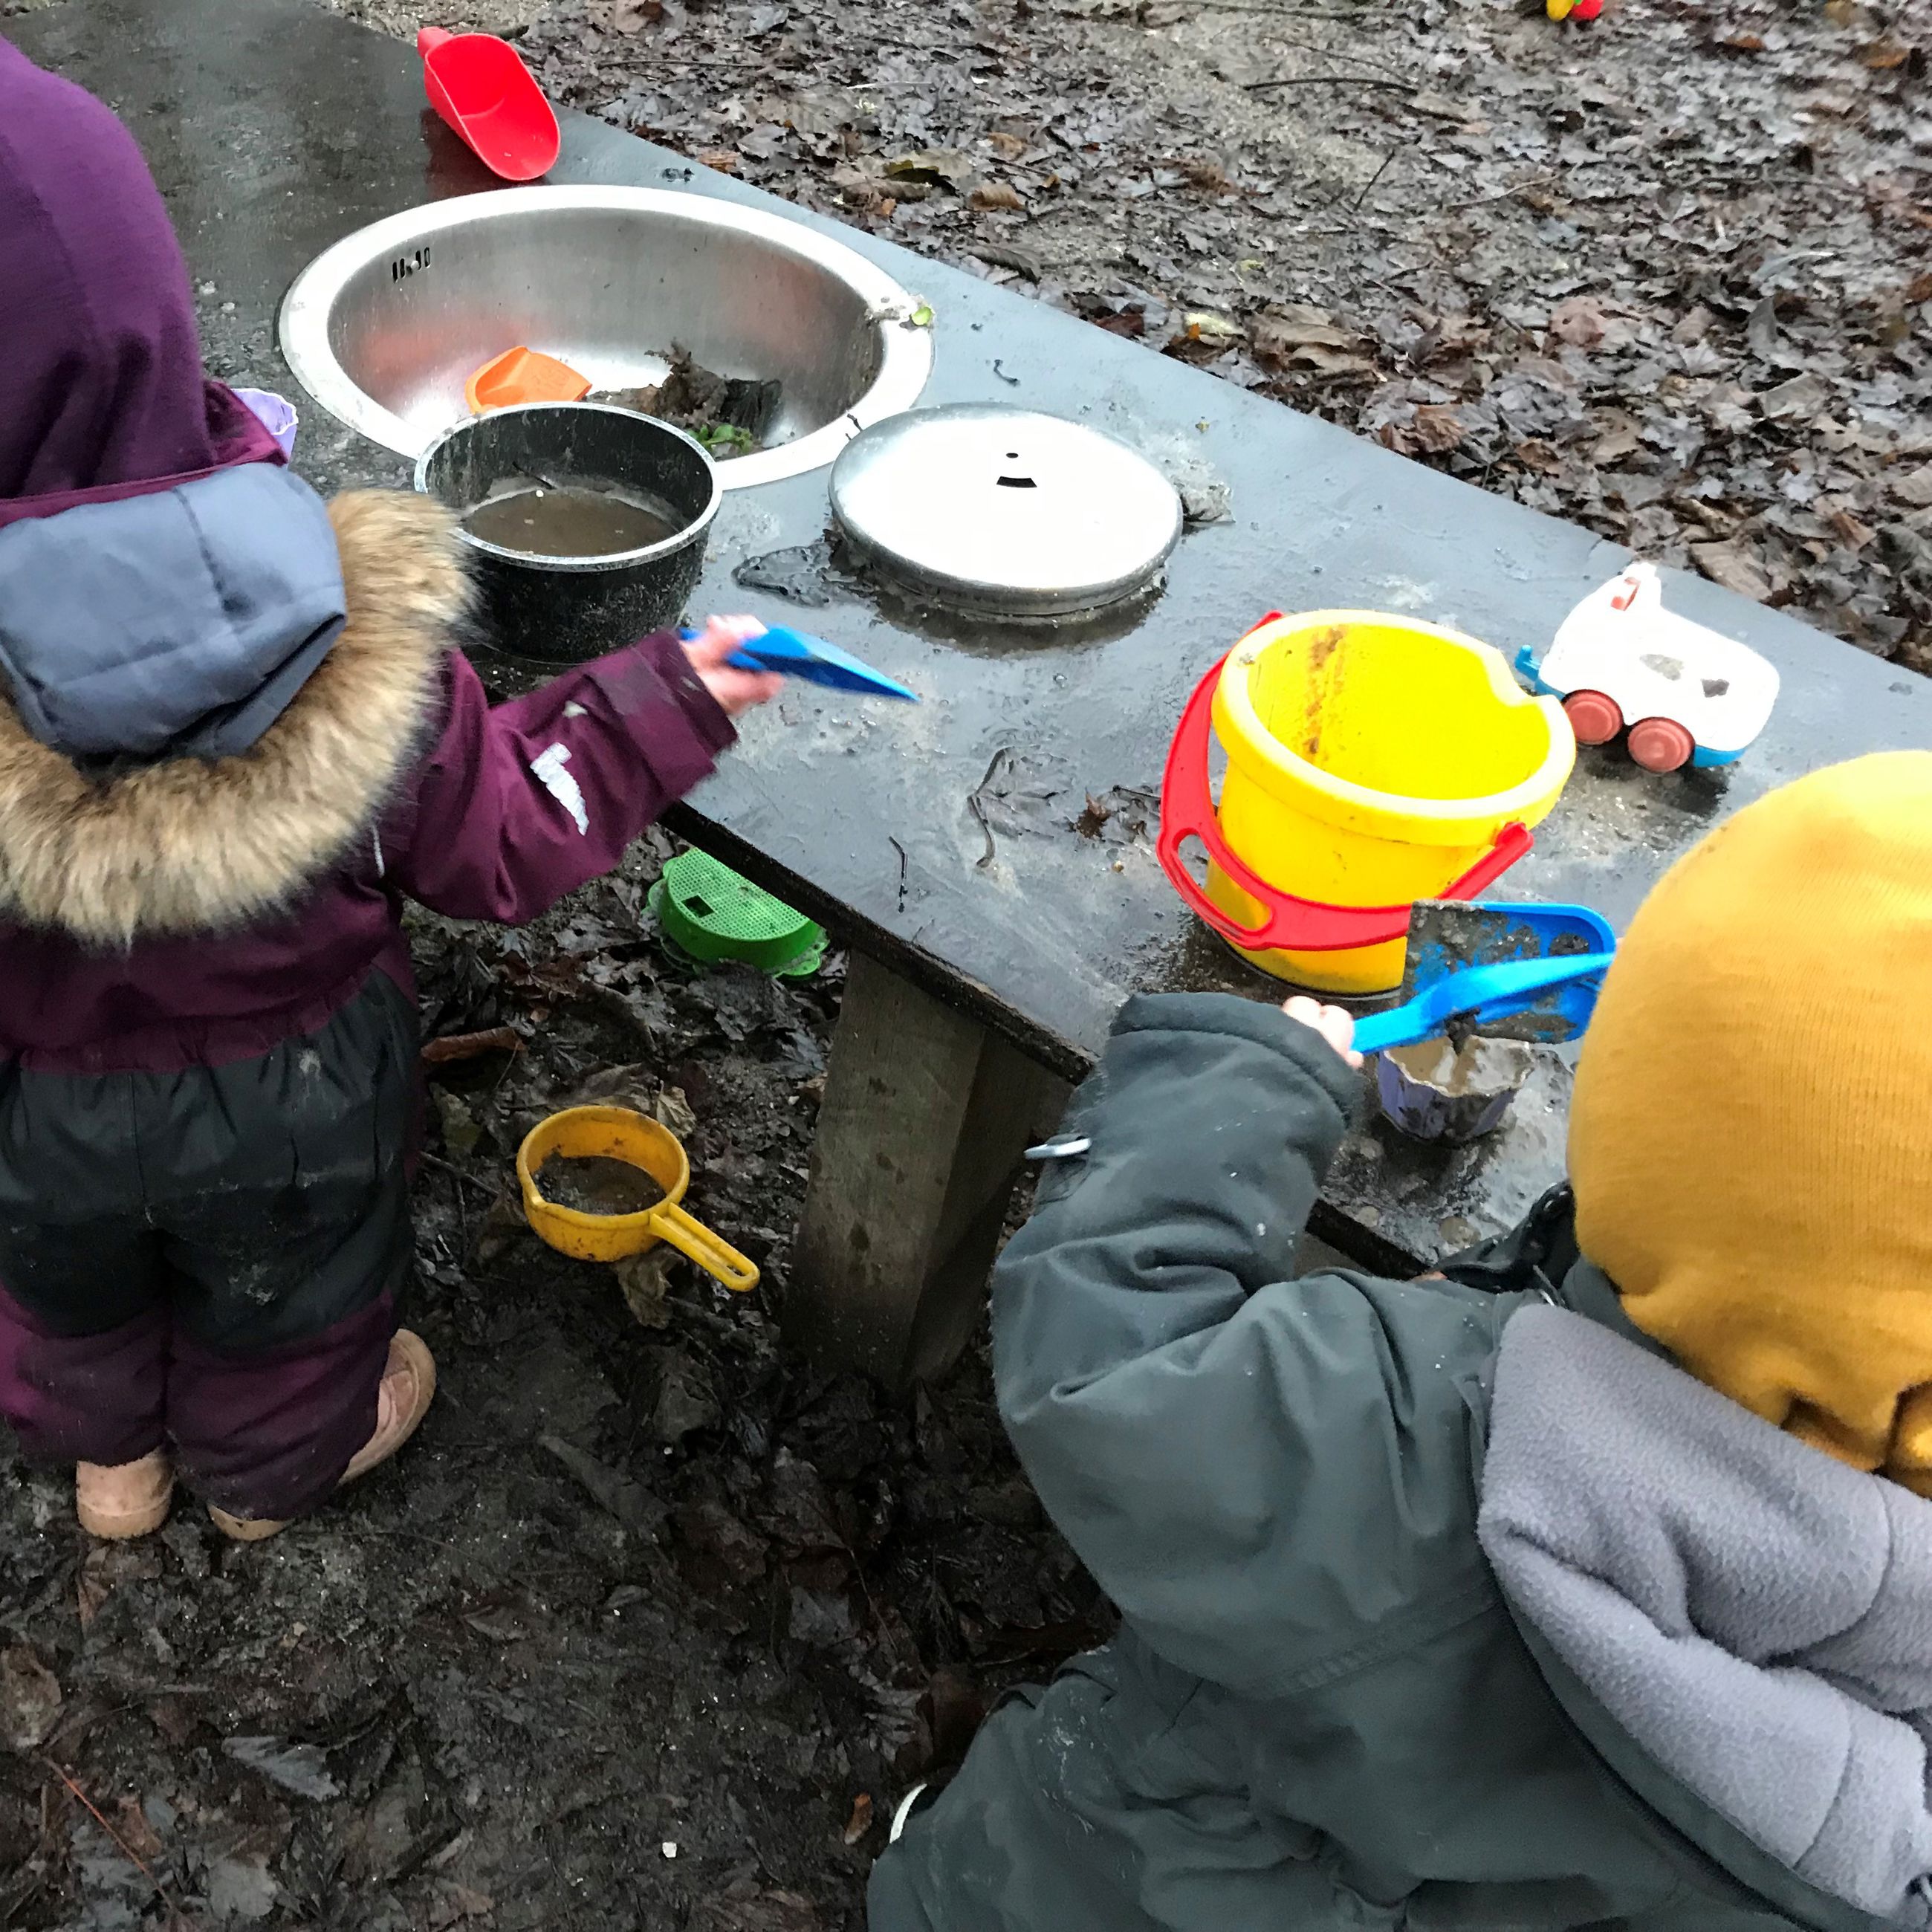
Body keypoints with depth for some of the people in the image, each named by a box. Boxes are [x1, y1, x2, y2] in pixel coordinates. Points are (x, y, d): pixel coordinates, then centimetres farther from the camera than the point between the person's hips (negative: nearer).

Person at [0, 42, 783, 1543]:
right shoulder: (352, 636, -33)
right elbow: (496, 851, -17)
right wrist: (665, 708, -6)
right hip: (289, 1090, 0)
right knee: (280, 1297, 31)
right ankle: (272, 1474, 60)